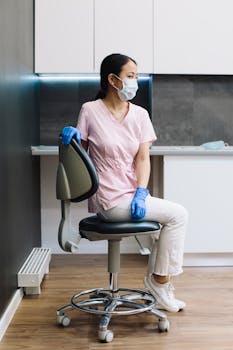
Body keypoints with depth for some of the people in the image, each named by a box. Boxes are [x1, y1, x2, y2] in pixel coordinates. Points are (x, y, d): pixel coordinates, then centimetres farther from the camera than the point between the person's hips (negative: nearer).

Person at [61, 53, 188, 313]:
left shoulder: (140, 114, 7)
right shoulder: (90, 111, -5)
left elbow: (143, 158, 1)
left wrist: (140, 192, -14)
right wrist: (71, 134, -17)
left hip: (133, 196, 6)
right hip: (110, 201, -6)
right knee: (178, 214, -12)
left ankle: (160, 282, 11)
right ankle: (158, 280, 5)